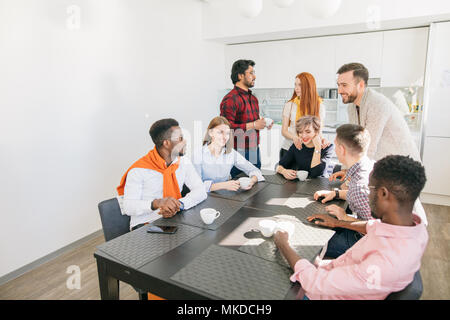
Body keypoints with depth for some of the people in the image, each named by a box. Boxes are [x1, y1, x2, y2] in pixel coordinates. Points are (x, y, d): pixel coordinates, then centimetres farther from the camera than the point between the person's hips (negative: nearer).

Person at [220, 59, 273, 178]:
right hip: (239, 152, -8)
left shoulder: (253, 98, 17)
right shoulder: (230, 99, -14)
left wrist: (263, 123, 8)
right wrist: (253, 125, -19)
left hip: (255, 150, 8)